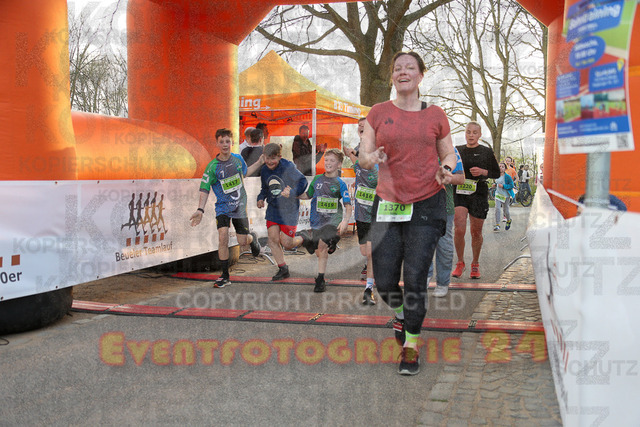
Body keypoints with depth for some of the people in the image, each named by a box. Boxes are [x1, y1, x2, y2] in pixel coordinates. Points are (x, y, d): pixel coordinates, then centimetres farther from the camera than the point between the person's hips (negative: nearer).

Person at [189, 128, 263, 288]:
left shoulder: (237, 158, -2)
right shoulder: (213, 167, -13)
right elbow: (204, 189, -11)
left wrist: (260, 163, 12)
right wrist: (200, 210, -21)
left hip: (240, 206, 2)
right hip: (223, 207, -2)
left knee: (243, 241, 2)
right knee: (223, 238, -17)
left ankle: (253, 238, 42)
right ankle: (225, 276, -5)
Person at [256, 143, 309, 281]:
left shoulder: (288, 167, -16)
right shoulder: (264, 170, 4)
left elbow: (303, 182, -15)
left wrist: (292, 192, -30)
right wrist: (261, 198, 3)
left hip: (289, 209, -6)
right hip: (273, 208, 6)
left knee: (286, 243, -5)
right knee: (273, 239, -3)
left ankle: (304, 239, 28)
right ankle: (283, 269, 12)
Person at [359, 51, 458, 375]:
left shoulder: (435, 115, 6)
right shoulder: (379, 113, 7)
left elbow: (448, 154, 15)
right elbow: (363, 157, 6)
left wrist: (446, 170, -8)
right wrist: (372, 159, -18)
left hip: (427, 205, -1)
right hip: (387, 204, 1)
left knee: (415, 278, -6)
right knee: (384, 281, 0)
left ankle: (411, 345, 14)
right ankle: (401, 312, 36)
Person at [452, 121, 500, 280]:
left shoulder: (486, 152, 7)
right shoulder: (457, 150, 12)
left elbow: (497, 173, 9)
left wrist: (482, 172, -9)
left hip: (479, 194, -1)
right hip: (459, 193, 1)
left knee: (476, 232, 5)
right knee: (459, 230, -12)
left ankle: (475, 264, 23)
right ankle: (460, 263, 7)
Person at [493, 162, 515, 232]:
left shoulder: (507, 176, -12)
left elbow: (511, 185, -13)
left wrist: (503, 186, -23)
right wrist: (495, 185, 5)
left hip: (505, 195, -4)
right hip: (498, 194, 4)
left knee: (505, 210, 8)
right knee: (497, 208, -12)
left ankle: (508, 221, 40)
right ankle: (497, 225, -12)